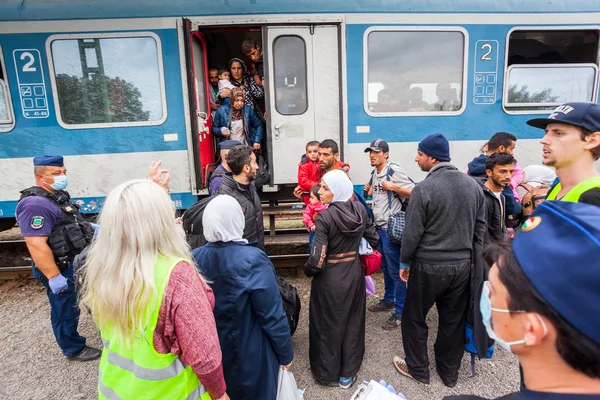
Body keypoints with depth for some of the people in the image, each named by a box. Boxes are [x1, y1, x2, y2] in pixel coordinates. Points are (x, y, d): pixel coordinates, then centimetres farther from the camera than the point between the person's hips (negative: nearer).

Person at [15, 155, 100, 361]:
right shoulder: (35, 204, -25)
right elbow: (36, 245, -29)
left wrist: (88, 227, 11)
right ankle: (74, 349, 23)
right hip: (61, 268, -11)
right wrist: (54, 277, -28)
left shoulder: (58, 195, 8)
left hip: (75, 262, 11)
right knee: (66, 310, 6)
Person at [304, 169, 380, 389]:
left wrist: (307, 271, -5)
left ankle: (327, 373, 32)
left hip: (330, 278, -5)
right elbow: (374, 239, 5)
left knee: (327, 325, 14)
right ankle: (348, 373, 34)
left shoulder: (325, 216, -23)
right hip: (354, 274, 5)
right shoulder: (360, 209, -6)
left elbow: (318, 259, -24)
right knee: (352, 322, 19)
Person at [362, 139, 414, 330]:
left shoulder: (394, 170, -15)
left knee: (396, 271, -1)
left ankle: (400, 312, 9)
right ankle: (388, 300, 37)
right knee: (385, 267, 21)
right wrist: (370, 192, 5)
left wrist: (394, 187, -28)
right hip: (379, 226, 9)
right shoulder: (375, 173, 12)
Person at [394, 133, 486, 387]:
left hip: (429, 266, -5)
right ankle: (449, 373, 35)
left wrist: (404, 262, 0)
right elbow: (480, 229, 7)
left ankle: (418, 369, 29)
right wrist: (470, 257, 18)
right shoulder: (473, 185, 1)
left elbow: (412, 233, -14)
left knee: (414, 318, 14)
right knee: (453, 321, 18)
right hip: (462, 266, 6)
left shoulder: (424, 189, -18)